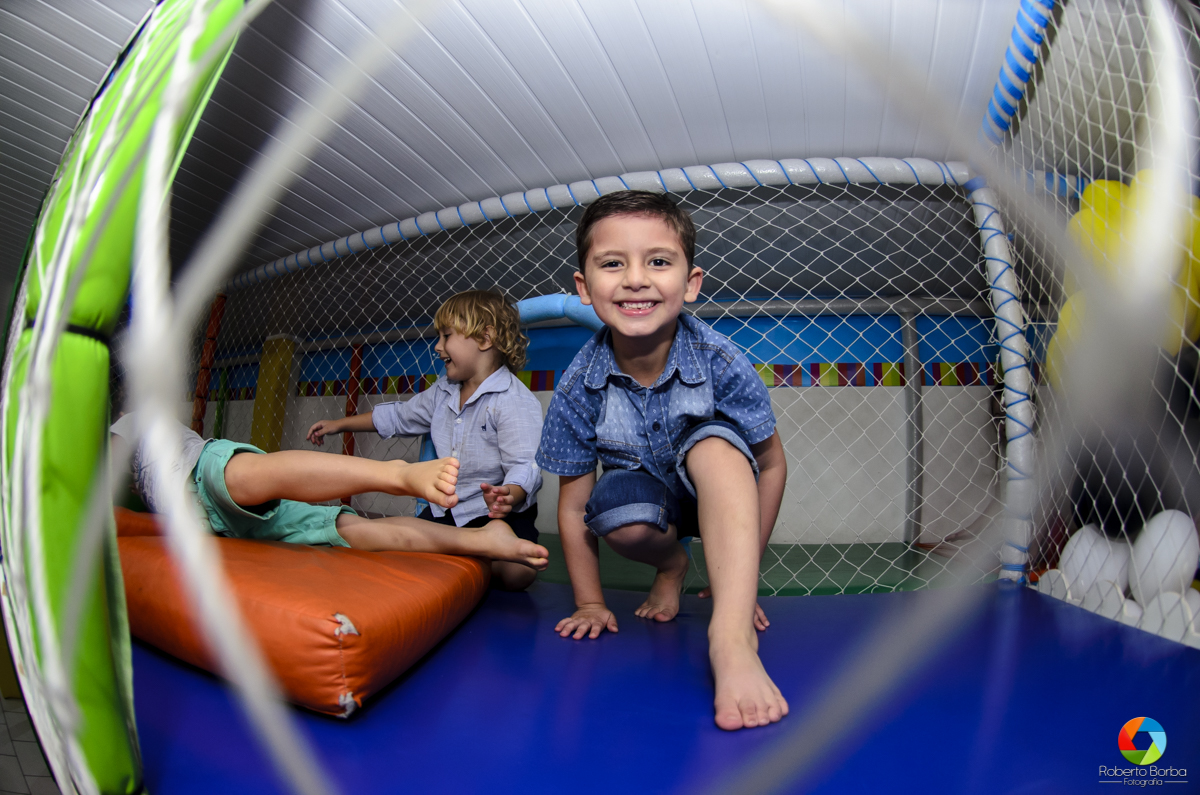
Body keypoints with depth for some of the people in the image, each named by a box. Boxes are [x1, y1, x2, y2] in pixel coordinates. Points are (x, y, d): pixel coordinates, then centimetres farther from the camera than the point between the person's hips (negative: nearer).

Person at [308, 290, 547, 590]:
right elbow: (398, 417, 27)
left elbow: (524, 466, -24)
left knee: (516, 572, -29)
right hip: (443, 509, 6)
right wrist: (339, 425, 33)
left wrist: (507, 496, -46)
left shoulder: (516, 401, -16)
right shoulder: (442, 392, 12)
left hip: (496, 512, -6)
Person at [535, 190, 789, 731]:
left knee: (715, 441, -34)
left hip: (717, 492, -1)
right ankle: (670, 564, 5)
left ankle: (732, 637, -41)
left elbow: (771, 465, -12)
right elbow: (573, 507, -9)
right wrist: (590, 604, -6)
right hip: (646, 490, 1)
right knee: (621, 516, -34)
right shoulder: (580, 386, -21)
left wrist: (739, 573, -9)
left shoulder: (721, 362, -25)